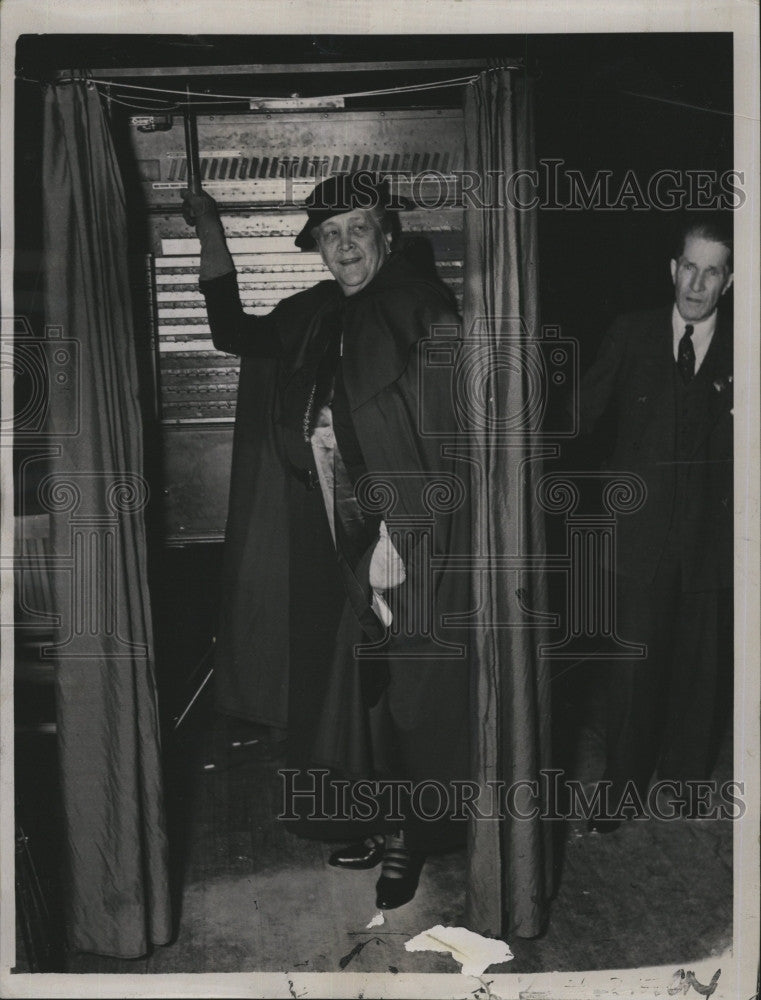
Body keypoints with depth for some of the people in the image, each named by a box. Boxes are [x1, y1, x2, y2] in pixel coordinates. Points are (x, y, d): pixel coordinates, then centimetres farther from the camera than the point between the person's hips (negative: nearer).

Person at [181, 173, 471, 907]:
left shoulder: (420, 311, -11)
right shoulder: (316, 319, 9)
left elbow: (442, 434, -17)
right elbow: (235, 334, 25)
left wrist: (395, 534, -20)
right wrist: (211, 235, 19)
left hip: (413, 547, -7)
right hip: (354, 547, 7)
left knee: (414, 695, 4)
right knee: (367, 690, 16)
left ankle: (412, 838, 23)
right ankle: (390, 822, 34)